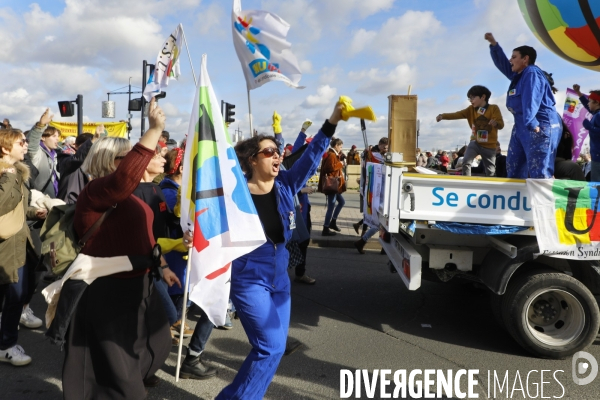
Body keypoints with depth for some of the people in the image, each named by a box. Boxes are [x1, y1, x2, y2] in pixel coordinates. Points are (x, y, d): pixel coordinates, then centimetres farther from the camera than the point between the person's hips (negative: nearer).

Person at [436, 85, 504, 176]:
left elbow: (501, 124, -14)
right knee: (466, 162, -21)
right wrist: (443, 116, -32)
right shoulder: (471, 109, 0)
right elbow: (457, 114, -15)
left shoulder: (493, 108, -7)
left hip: (489, 145, -1)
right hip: (475, 142, 1)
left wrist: (496, 123, -39)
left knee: (490, 171, 10)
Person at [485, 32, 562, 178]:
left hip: (540, 126, -11)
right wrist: (493, 44, 25)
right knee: (513, 167, 13)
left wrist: (530, 123, -34)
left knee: (539, 172, -16)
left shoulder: (532, 73, -12)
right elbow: (502, 63, 30)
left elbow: (531, 100, -24)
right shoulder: (518, 75, 17)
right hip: (522, 126, 11)